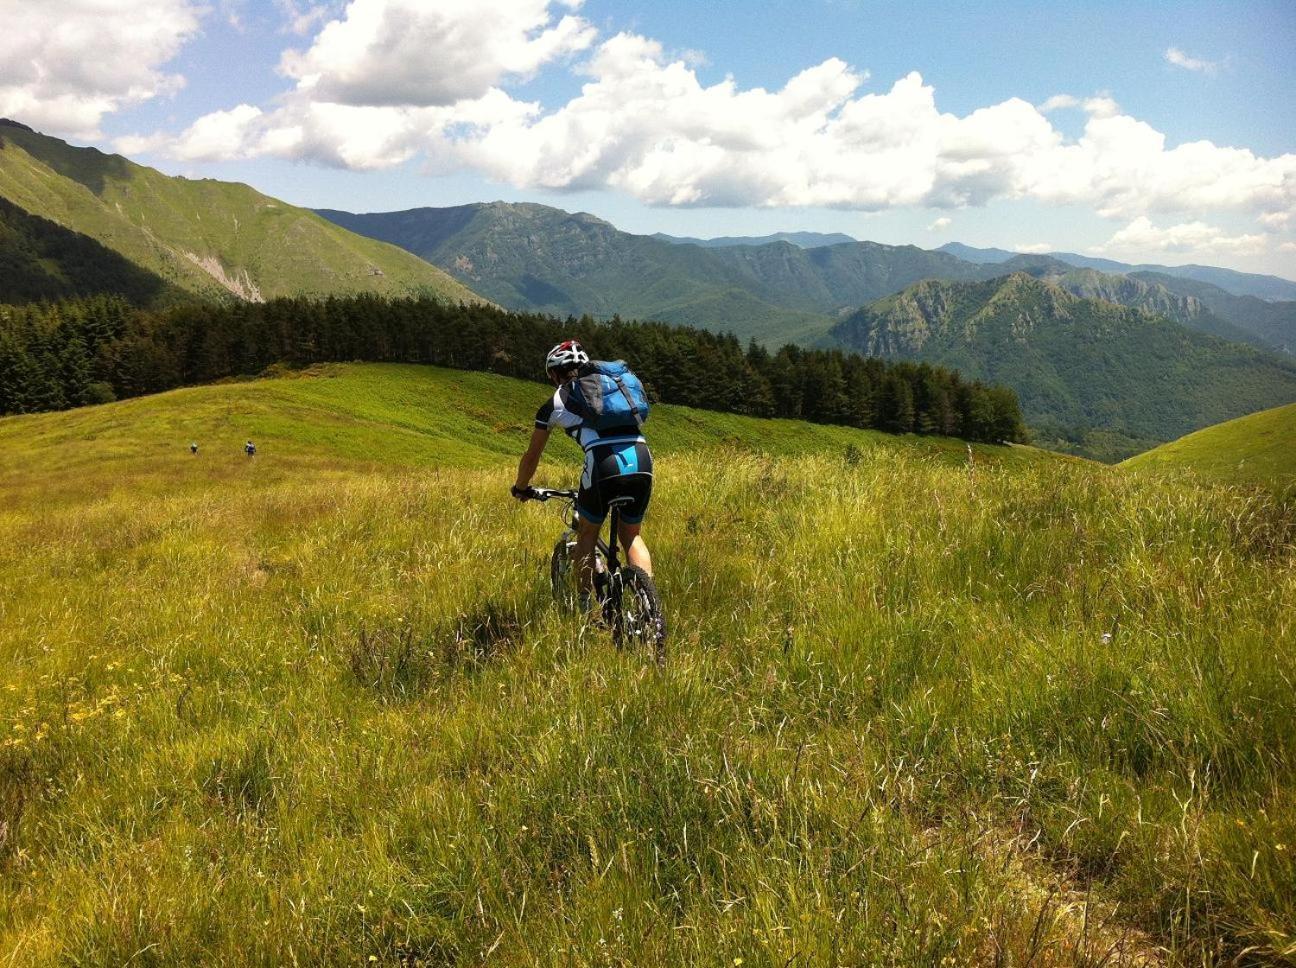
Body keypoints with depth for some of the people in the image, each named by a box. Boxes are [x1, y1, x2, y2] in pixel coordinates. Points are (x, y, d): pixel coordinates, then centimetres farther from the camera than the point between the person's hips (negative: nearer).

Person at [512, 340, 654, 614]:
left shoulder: (555, 403, 18)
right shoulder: (614, 384, 30)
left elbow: (532, 455, 27)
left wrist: (520, 488, 45)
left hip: (604, 464, -4)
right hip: (642, 460, 4)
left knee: (587, 534, 21)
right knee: (631, 534, 23)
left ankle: (585, 607, 20)